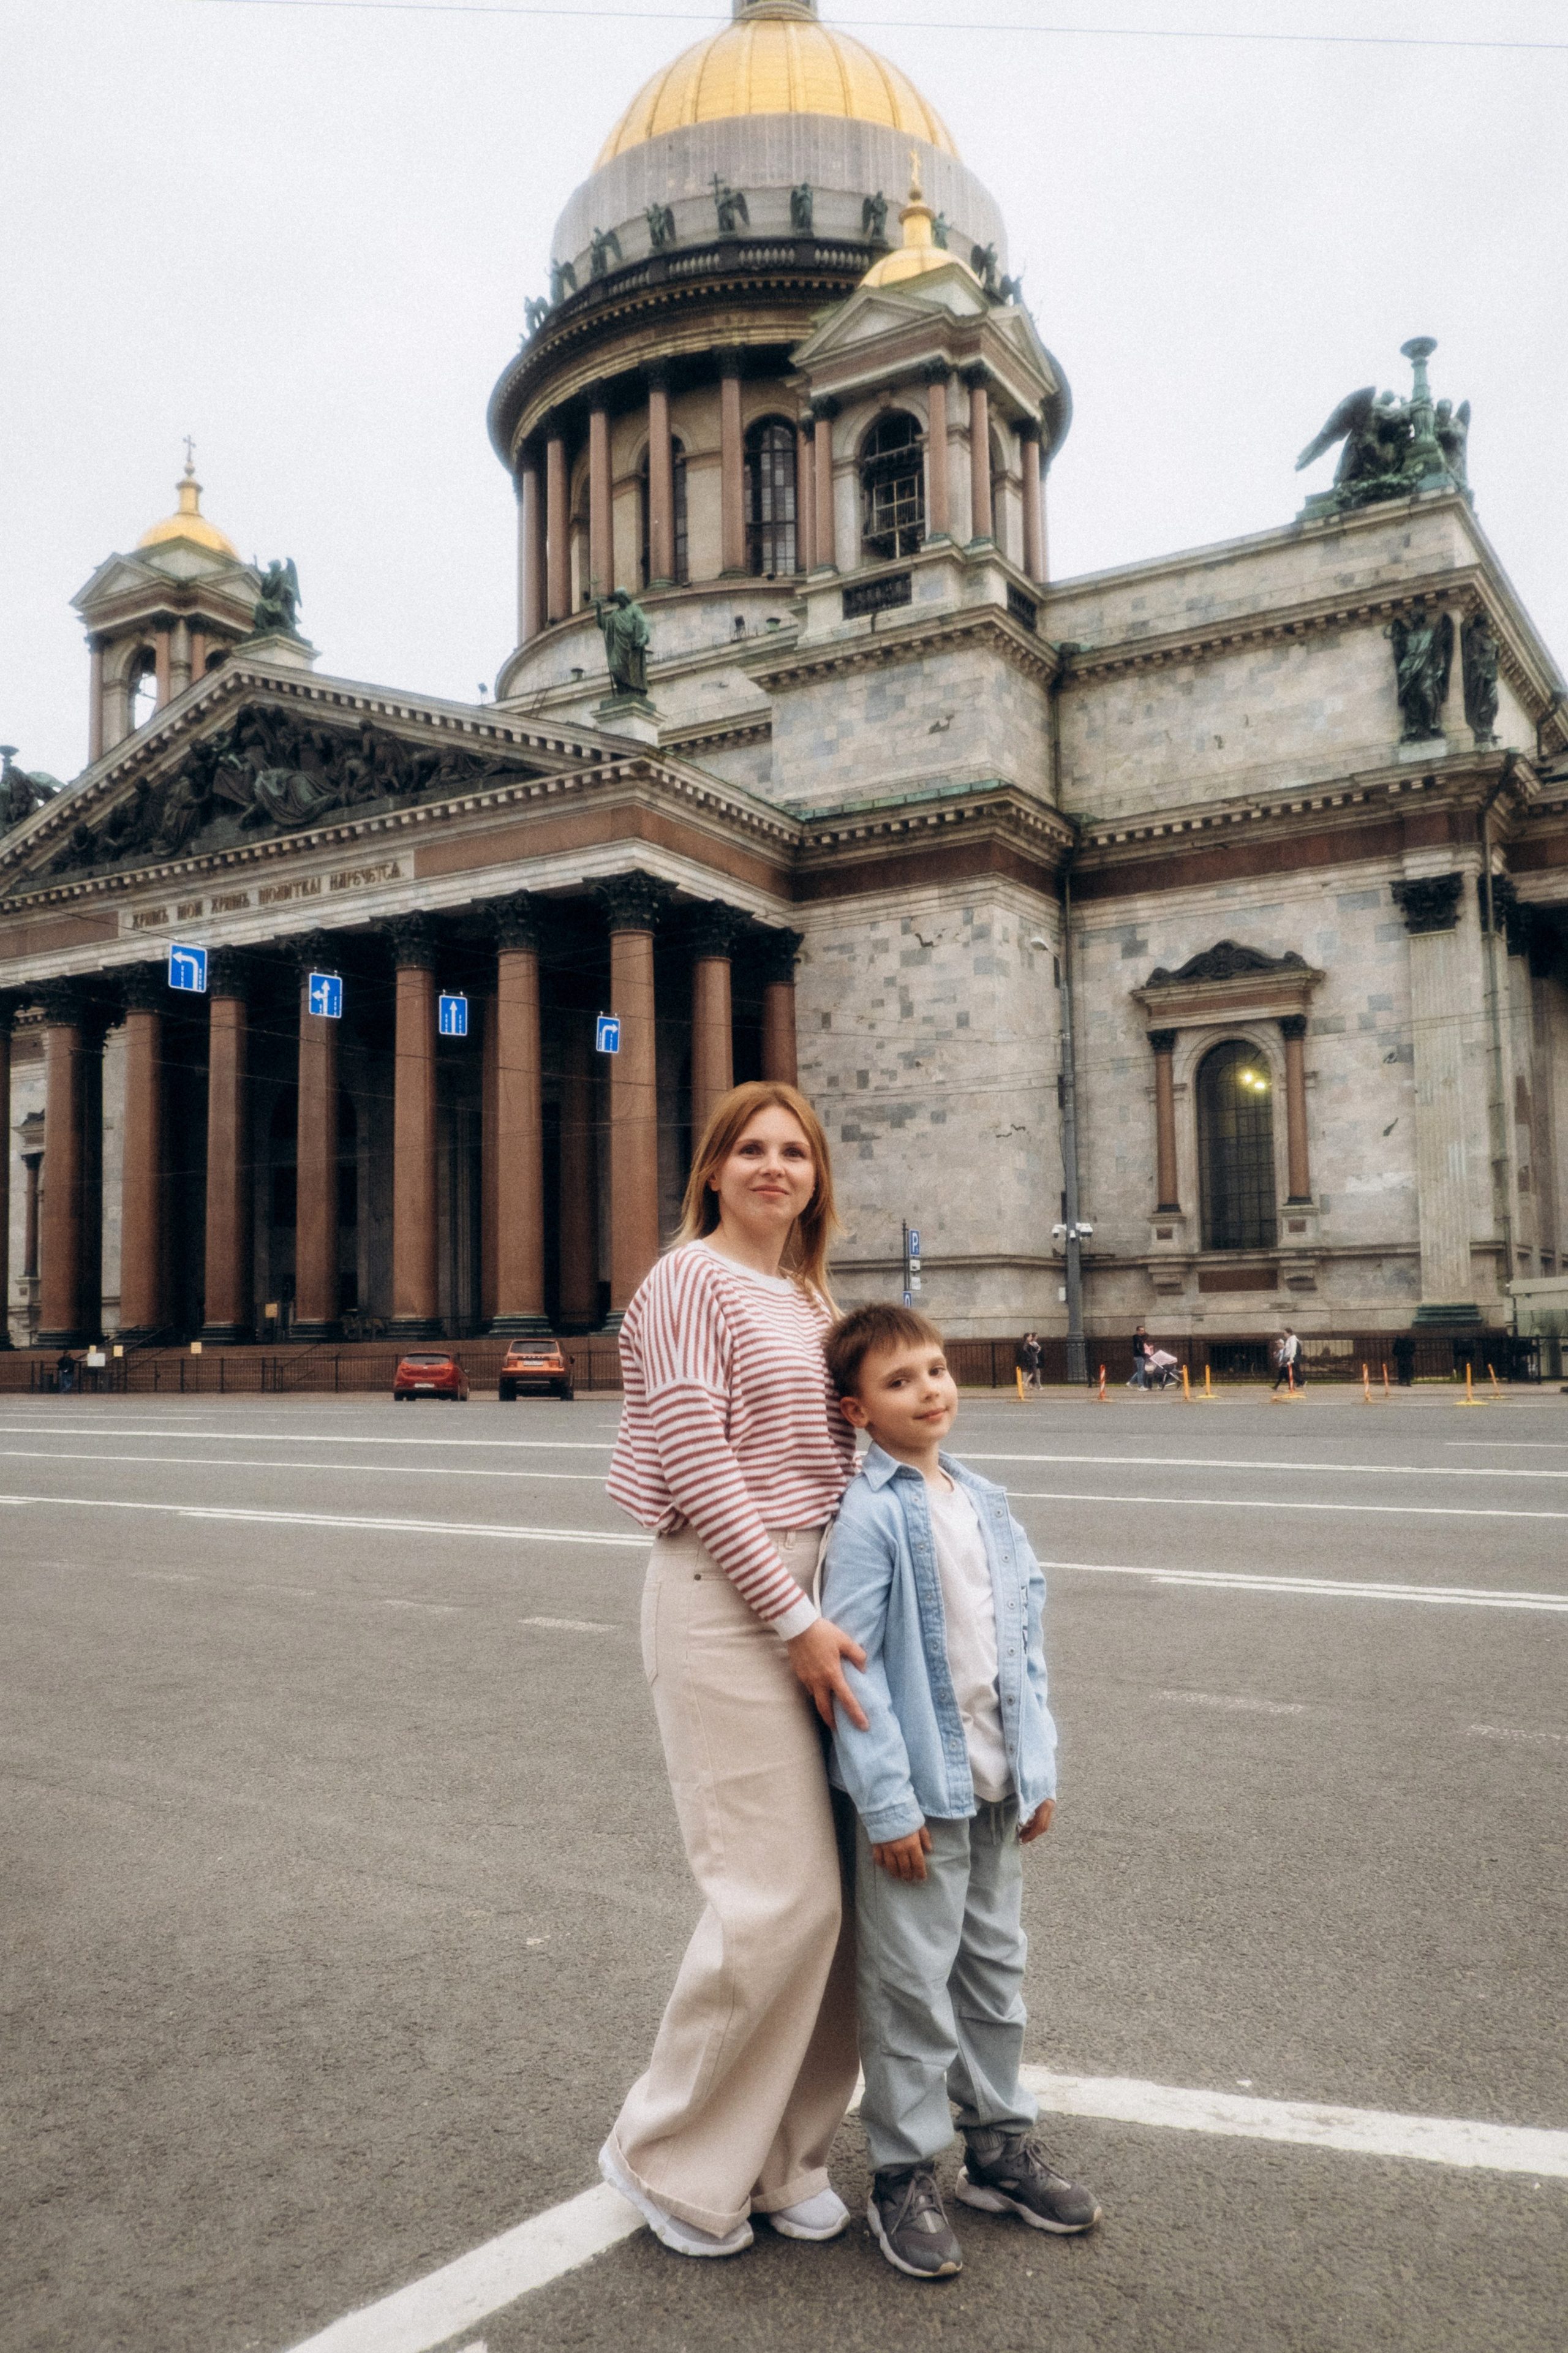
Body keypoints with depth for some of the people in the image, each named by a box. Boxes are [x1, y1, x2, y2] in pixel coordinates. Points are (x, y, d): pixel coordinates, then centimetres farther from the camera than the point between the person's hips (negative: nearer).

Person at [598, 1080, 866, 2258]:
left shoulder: (811, 1297, 17)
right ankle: (670, 2155, 16)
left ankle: (786, 2152, 28)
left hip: (810, 1592, 8)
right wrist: (794, 1620, -16)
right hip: (724, 1599, -8)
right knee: (779, 1894, -7)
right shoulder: (690, 1280, -8)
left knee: (828, 1886, 10)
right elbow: (698, 1471, -15)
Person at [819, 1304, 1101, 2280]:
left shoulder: (988, 1504, 6)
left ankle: (1001, 2145, 36)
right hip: (920, 1792, -7)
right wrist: (889, 1803, -18)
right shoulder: (871, 1516, -16)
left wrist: (1040, 1767, 9)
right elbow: (852, 1663, -17)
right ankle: (906, 2177, 22)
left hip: (998, 1787, 7)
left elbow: (1027, 1640, 11)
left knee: (996, 1969, 19)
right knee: (913, 1985, 5)